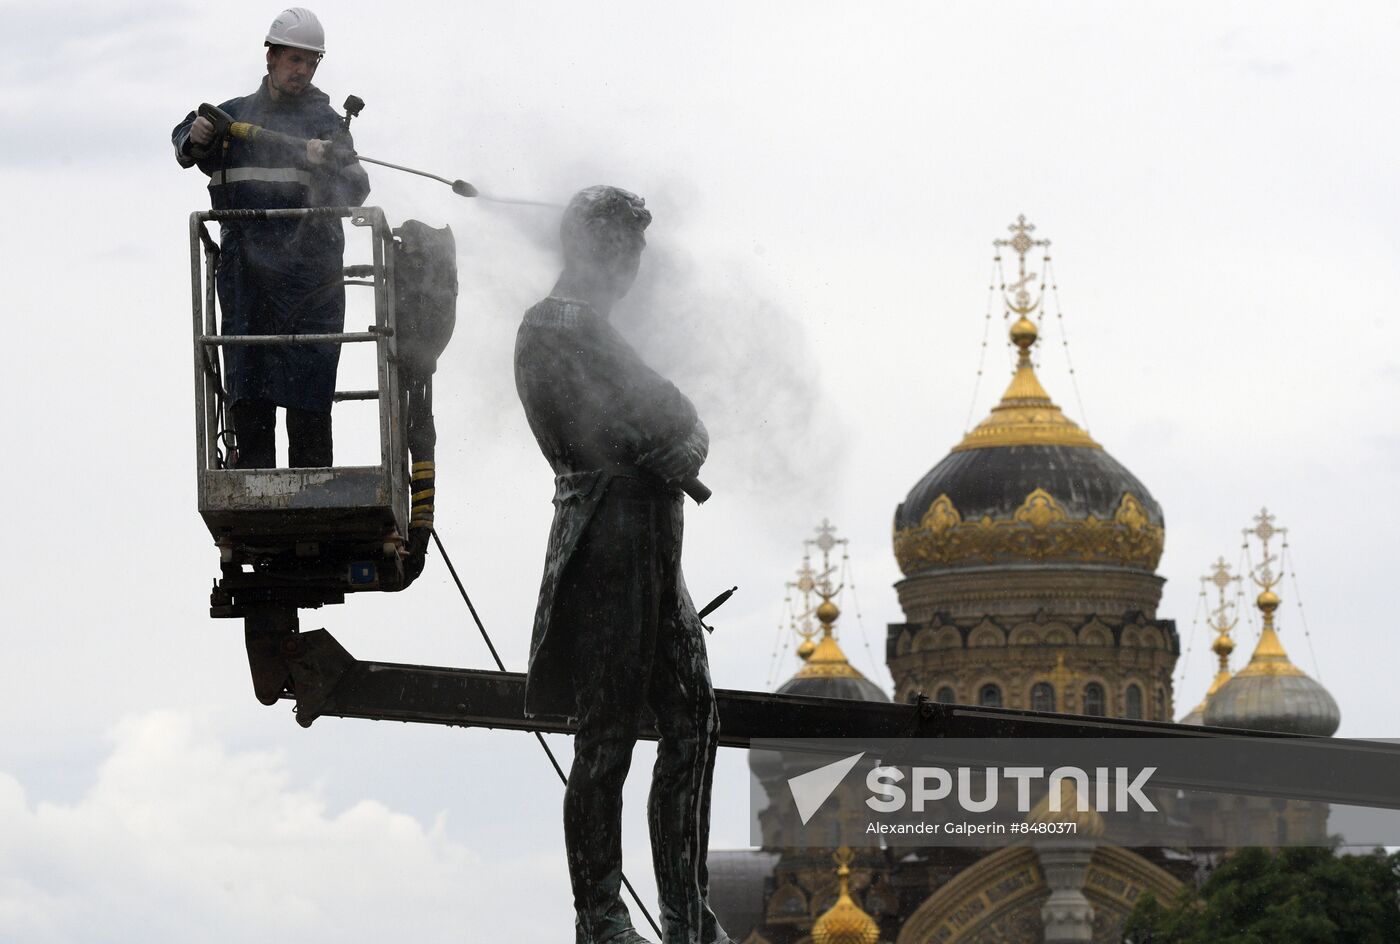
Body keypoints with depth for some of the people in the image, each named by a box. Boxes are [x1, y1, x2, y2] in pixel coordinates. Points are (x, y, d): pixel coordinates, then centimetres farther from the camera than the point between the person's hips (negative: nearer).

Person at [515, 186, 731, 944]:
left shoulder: (593, 329, 22)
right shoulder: (553, 331, -10)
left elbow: (680, 424, 20)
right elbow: (616, 439, -17)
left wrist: (685, 445, -1)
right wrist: (677, 428, 2)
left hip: (655, 552, 10)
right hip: (606, 546, -10)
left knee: (692, 724, 8)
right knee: (607, 740, -6)